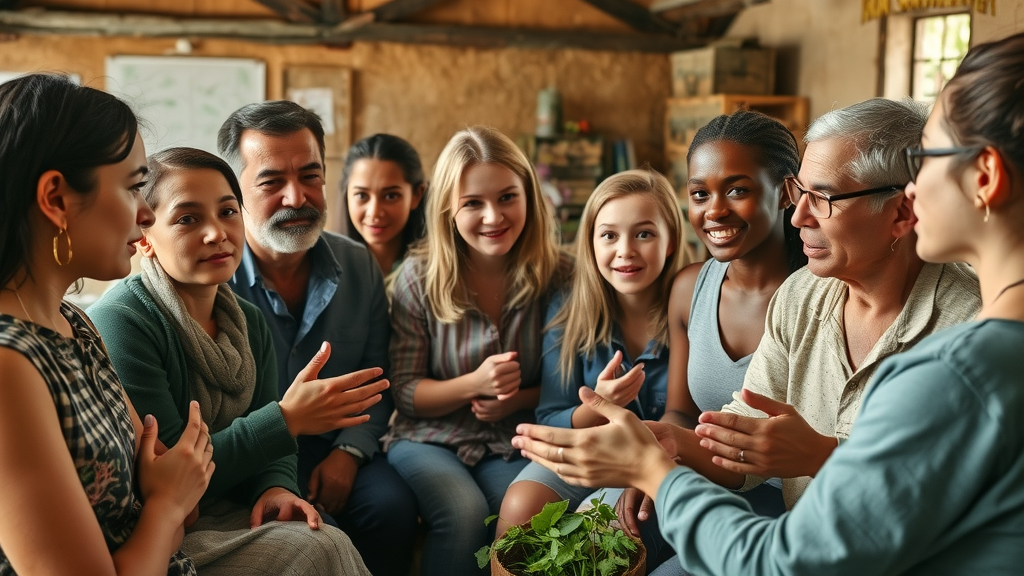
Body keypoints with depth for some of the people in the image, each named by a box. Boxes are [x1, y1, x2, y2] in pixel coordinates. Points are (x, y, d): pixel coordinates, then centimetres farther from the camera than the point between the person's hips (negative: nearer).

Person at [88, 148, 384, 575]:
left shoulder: (249, 323, 5)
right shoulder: (119, 324, -20)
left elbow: (263, 439, 8)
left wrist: (275, 488, -15)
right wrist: (288, 419, -25)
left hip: (224, 509, 7)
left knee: (331, 540, -16)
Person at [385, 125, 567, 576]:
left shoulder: (554, 277, -3)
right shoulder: (419, 276, -6)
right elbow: (403, 391, -4)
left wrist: (517, 399, -14)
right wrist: (474, 384, -21)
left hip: (515, 444, 1)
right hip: (430, 438, 0)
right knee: (464, 512, -31)